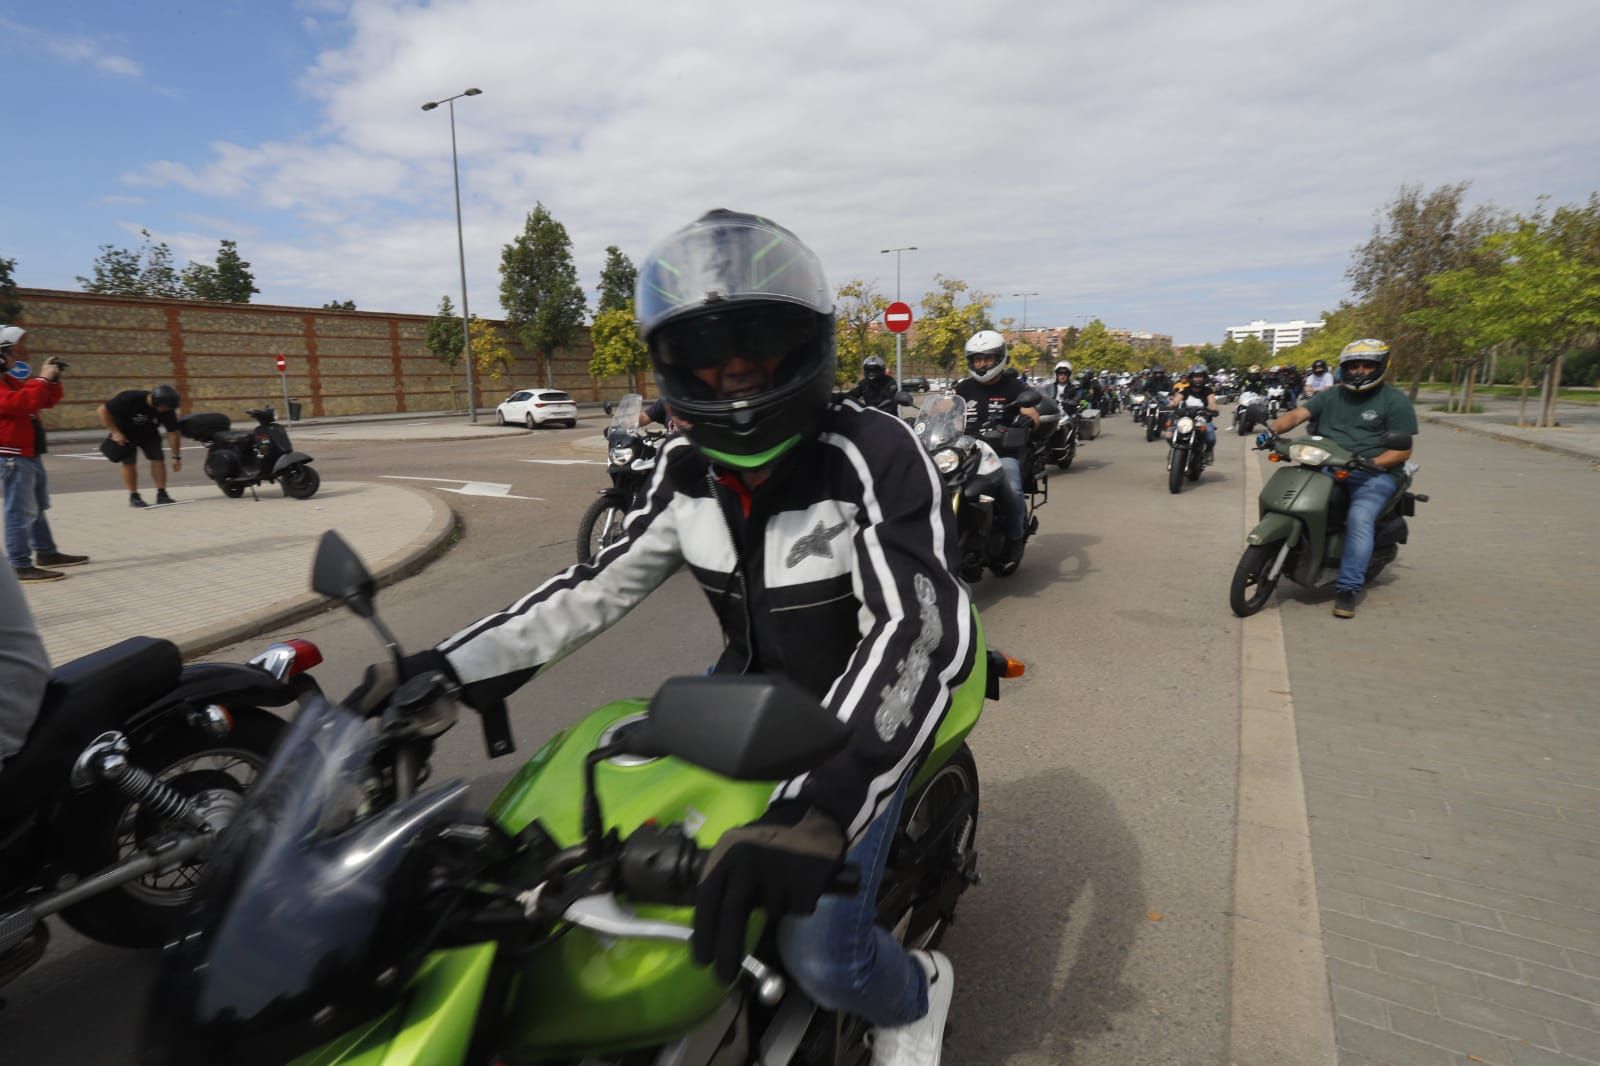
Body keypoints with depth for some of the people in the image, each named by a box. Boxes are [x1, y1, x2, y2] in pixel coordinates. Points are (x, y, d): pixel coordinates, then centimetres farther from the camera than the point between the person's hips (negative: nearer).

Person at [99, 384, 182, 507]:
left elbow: (173, 433, -15)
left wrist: (176, 457, -14)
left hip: (149, 434, 3)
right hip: (125, 434, -3)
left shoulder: (167, 410, -22)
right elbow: (103, 410, -24)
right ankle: (133, 496, -1)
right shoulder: (130, 399, -33)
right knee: (129, 463, -11)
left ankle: (161, 494, -5)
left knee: (158, 459, -11)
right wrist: (115, 432, -26)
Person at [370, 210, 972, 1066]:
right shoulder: (688, 471, -6)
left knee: (820, 955, -15)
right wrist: (450, 667, -8)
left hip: (860, 717, -5)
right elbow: (606, 581, 0)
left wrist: (816, 809, -49)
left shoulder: (875, 455, -26)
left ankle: (914, 996, 23)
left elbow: (923, 630, -36)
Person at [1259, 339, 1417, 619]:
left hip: (1375, 473, -5)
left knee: (1359, 518, -29)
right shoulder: (1330, 397, 13)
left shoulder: (1395, 401, 0)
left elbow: (1403, 450, -5)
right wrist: (1272, 430, -24)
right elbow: (1296, 415, -3)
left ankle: (1348, 588, -27)